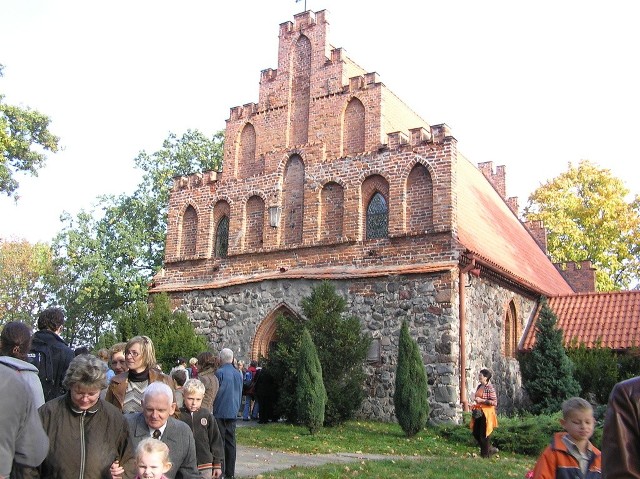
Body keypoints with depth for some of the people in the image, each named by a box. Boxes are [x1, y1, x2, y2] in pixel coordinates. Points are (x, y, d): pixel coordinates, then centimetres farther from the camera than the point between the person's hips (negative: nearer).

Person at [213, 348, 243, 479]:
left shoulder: (219, 373, -13)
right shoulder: (238, 374, 8)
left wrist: (212, 409, 2)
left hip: (220, 413, -6)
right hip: (233, 413, 6)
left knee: (220, 443, -1)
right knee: (231, 443, 10)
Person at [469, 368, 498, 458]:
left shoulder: (490, 388, -14)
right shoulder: (479, 386, 11)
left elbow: (494, 402, -19)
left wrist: (481, 400, -21)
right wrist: (475, 402, 6)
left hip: (486, 413, -9)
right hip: (478, 413, 9)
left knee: (484, 434, -1)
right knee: (476, 433, 11)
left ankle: (485, 453, 15)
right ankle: (490, 449, 27)